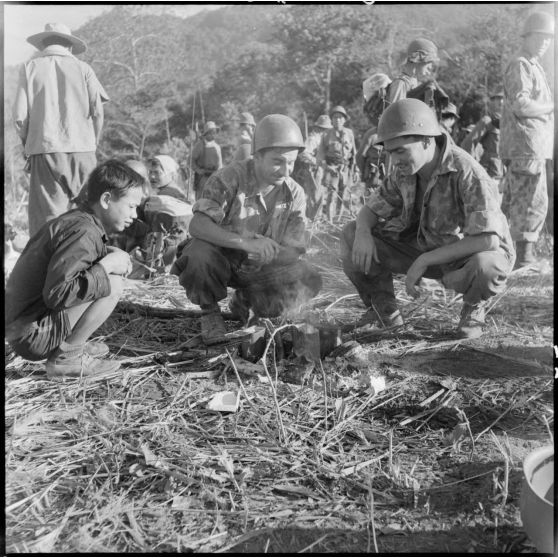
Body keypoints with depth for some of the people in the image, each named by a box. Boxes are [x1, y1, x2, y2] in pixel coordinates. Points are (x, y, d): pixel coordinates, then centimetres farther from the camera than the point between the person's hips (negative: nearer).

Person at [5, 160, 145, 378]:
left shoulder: (73, 220, 9)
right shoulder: (83, 232, -21)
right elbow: (56, 294, -28)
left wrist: (109, 254, 3)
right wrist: (106, 265, -20)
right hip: (32, 335, -9)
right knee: (112, 285, -18)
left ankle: (71, 344, 11)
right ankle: (65, 358, -9)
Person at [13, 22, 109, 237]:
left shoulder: (30, 67, 8)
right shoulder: (82, 68, 9)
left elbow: (20, 116, 1)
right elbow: (97, 111, 1)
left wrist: (28, 146, 14)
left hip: (44, 150, -1)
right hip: (82, 150, 1)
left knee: (45, 218, -1)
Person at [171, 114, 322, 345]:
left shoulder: (294, 194, -9)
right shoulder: (230, 177, -22)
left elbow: (293, 252, -11)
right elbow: (197, 225, -34)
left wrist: (268, 252, -35)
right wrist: (245, 243, -48)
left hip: (257, 269, 4)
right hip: (221, 260, -3)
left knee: (309, 280, -17)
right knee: (199, 252, -37)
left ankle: (245, 300, 11)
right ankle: (210, 312, -5)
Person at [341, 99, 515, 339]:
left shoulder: (468, 174, -29)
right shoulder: (405, 170, -9)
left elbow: (488, 239, -34)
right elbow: (372, 209, 2)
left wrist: (424, 261, -34)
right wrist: (363, 232, -23)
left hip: (476, 254, -5)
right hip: (428, 250, 5)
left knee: (485, 267, -44)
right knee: (351, 236, -9)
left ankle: (473, 306, -5)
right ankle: (385, 310, 6)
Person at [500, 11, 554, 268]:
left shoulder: (534, 67, 24)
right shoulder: (520, 65, -7)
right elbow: (520, 104, -20)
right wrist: (551, 107, -8)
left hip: (531, 147, 10)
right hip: (526, 147, -10)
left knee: (512, 202, 14)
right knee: (533, 203, -10)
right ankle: (523, 256, -6)